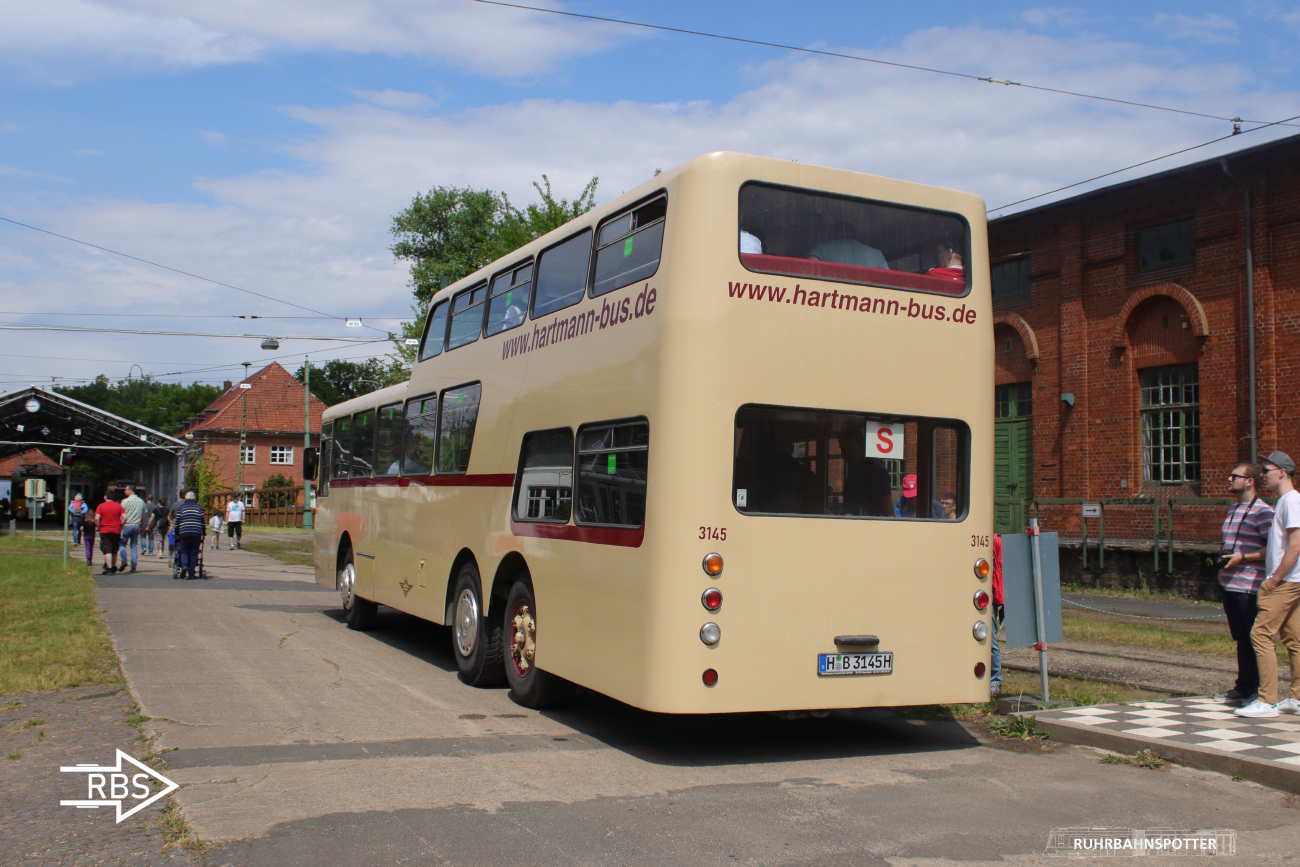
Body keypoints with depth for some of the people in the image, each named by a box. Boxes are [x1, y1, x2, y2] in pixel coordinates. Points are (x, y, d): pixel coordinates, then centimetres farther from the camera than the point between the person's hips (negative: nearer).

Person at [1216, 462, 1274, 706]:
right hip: (1229, 584, 9)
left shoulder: (1263, 511, -10)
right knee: (1241, 638, 15)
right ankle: (1244, 688, 24)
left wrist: (1243, 558, -19)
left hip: (1250, 587, -9)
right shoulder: (1233, 509, 17)